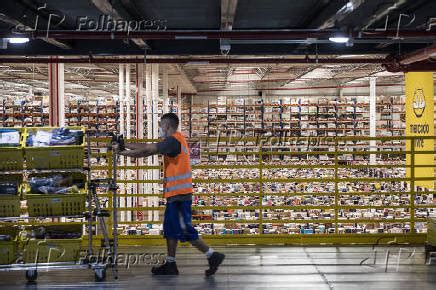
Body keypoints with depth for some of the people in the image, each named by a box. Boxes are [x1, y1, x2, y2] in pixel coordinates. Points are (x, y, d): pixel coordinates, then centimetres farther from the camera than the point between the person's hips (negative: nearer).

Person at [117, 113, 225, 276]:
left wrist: (126, 152, -8)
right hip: (175, 193, 10)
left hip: (179, 194, -10)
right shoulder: (174, 141, 18)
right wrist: (127, 146, 15)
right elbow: (150, 148, 18)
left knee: (184, 230, -8)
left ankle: (213, 256, -3)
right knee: (170, 229, 12)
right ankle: (170, 264, 16)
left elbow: (149, 149, -16)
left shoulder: (174, 140, -12)